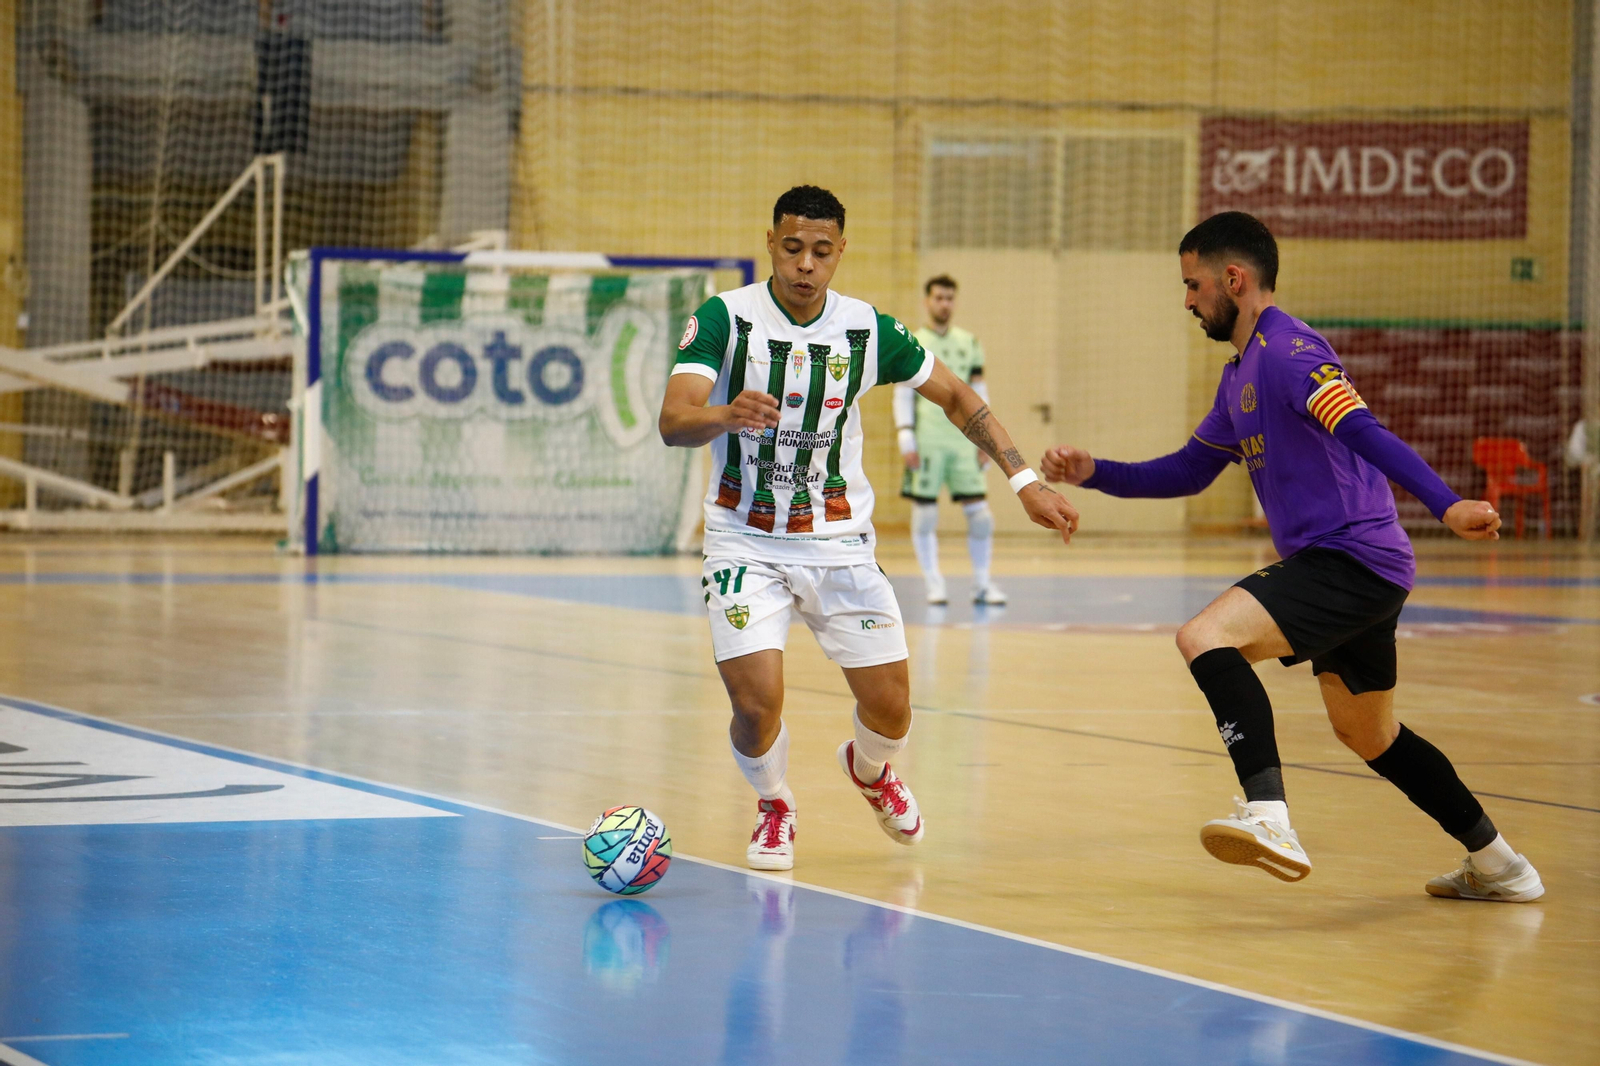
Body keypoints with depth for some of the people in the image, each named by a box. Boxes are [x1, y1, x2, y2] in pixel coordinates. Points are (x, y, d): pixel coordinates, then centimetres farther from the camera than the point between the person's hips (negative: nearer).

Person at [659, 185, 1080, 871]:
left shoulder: (868, 330, -4)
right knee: (757, 704, -18)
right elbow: (673, 422, -24)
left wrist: (1023, 480, 2)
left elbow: (956, 397, 10)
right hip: (745, 541, -3)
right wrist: (726, 416, -46)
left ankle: (868, 768, 41)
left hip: (839, 543, 3)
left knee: (890, 710, 1)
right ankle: (773, 807, 17)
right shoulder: (725, 318, -13)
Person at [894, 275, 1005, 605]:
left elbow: (979, 393, 16)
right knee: (925, 510, -2)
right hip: (927, 440, -3)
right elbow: (902, 395, 0)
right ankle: (933, 583, 7)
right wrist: (906, 440, -8)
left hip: (963, 439, 3)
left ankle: (982, 582, 8)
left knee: (979, 510, -2)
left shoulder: (969, 343, 13)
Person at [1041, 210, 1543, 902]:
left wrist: (1445, 505, -39)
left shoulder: (1287, 350, -12)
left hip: (1353, 557, -11)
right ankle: (1497, 866, 34)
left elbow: (1363, 433, -27)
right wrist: (1093, 474, 18)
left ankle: (1268, 817, -39)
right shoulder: (1239, 376, 19)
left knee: (1206, 637, -25)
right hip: (1340, 567, 11)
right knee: (1368, 734, 22)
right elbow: (1187, 471, 28)